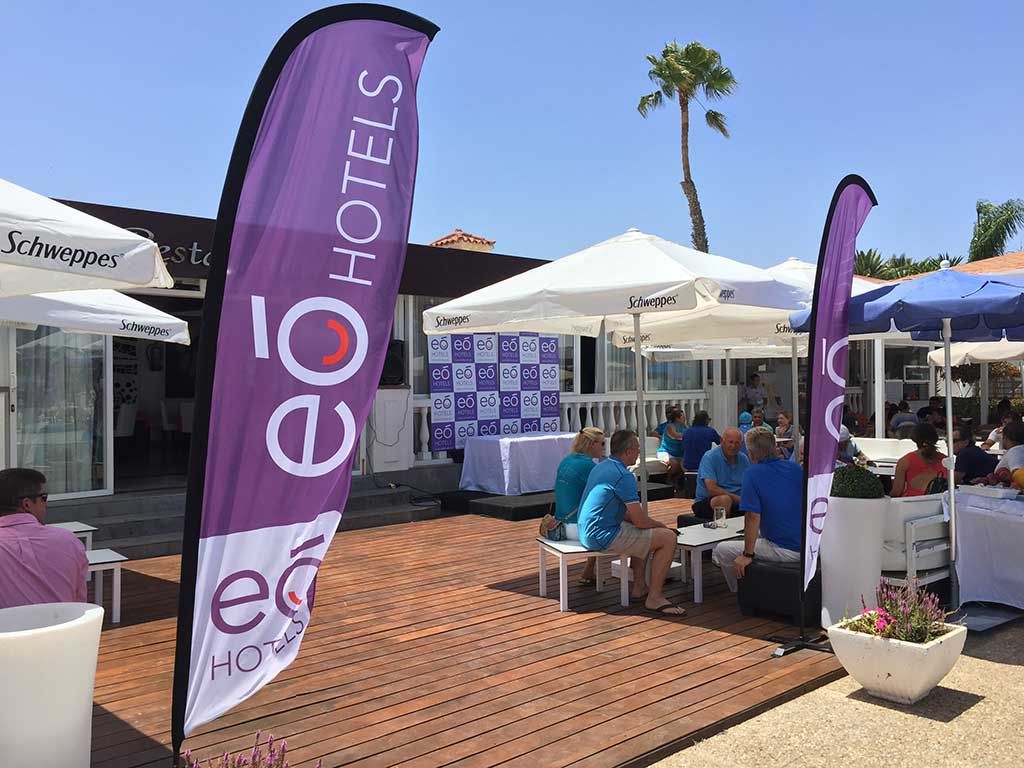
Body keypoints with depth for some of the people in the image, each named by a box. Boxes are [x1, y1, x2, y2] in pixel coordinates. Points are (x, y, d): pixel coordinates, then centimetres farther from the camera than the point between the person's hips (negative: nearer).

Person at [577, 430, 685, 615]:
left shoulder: (601, 467, 13)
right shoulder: (624, 476, -17)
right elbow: (640, 521, -16)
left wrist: (654, 524, 15)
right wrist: (660, 524, 6)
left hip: (587, 533, 10)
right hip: (603, 535, -10)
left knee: (644, 534, 30)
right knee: (668, 538, -10)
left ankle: (639, 588, 29)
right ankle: (654, 598, -3)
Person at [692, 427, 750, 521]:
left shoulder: (744, 459, 8)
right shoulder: (710, 457, -11)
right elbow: (712, 489, -21)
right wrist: (739, 498, -24)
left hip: (736, 501, 5)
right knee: (725, 499, -36)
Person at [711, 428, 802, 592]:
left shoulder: (753, 474, -13)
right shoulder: (796, 468, 7)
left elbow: (753, 517, -19)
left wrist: (747, 555, -11)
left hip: (785, 551, -8)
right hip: (807, 546, 8)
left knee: (720, 551, 5)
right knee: (759, 532, 35)